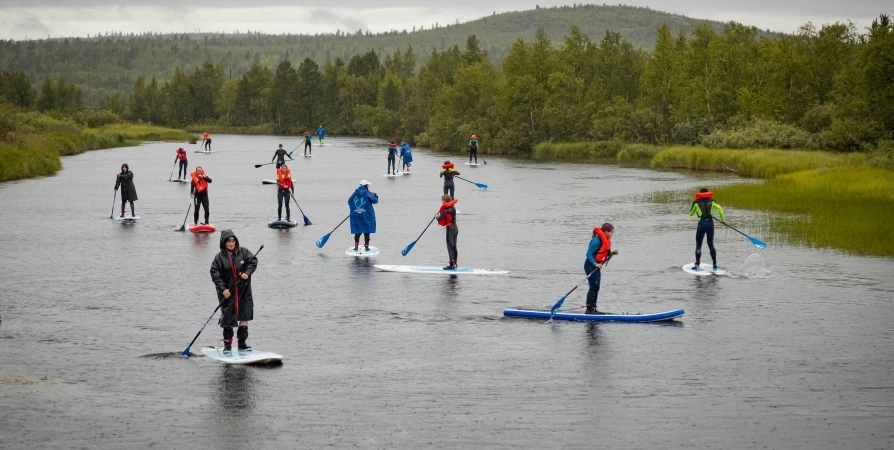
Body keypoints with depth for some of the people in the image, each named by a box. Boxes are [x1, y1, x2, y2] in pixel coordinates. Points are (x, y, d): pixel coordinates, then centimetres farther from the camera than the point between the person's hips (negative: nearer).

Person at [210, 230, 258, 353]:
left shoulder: (243, 252, 1)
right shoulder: (219, 257, -5)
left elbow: (253, 261, -1)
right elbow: (215, 274, -8)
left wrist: (247, 272, -19)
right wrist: (223, 289, -18)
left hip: (244, 291, 2)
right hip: (227, 292, -2)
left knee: (244, 317, 3)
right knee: (227, 319, 1)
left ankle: (242, 343, 14)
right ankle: (227, 344, 13)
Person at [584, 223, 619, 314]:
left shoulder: (606, 240, 9)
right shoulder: (597, 240, -20)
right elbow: (589, 254, -21)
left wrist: (612, 253, 0)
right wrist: (595, 264, -29)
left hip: (597, 265, 10)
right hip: (590, 265, -10)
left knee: (596, 287, 11)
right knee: (594, 286, -11)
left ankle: (593, 308, 16)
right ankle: (589, 309, -10)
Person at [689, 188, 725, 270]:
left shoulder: (696, 202, 5)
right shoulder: (711, 201, 8)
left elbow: (690, 214, 14)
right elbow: (719, 208, -6)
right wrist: (722, 219, 2)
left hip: (702, 223, -2)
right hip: (710, 223, 2)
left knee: (698, 244, 5)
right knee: (711, 244, 14)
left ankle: (697, 264, -4)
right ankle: (715, 264, 12)